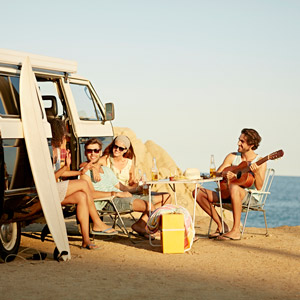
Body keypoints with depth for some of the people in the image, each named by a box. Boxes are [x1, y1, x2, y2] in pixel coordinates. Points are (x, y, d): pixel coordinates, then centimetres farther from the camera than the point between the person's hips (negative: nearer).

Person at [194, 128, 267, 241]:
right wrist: (224, 174, -17)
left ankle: (236, 230, -37)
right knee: (198, 192, -10)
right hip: (227, 194, 6)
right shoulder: (232, 157, 9)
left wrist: (256, 173, -34)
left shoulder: (260, 162, -5)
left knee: (234, 187, -42)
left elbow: (259, 187, -16)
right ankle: (221, 225, -5)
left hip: (250, 198, -6)